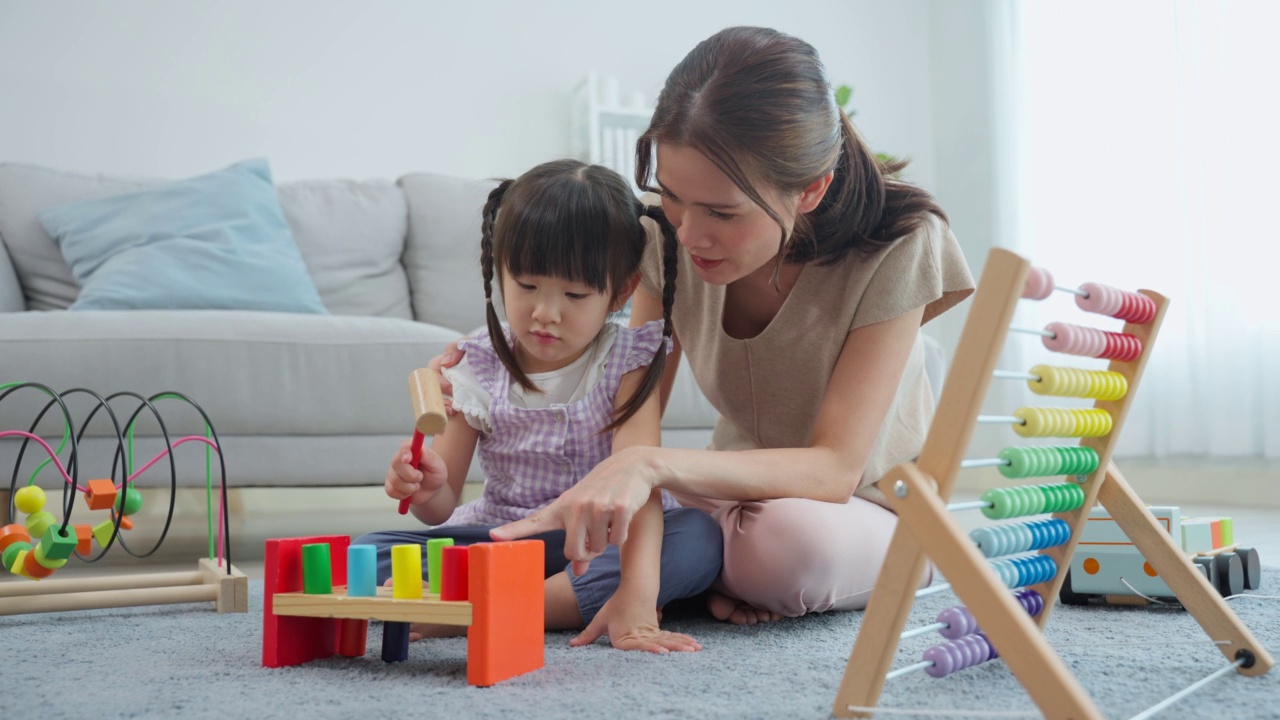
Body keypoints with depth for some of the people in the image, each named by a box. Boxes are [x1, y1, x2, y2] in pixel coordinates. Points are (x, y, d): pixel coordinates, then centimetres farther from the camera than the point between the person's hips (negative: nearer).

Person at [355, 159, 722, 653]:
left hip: (604, 541, -1)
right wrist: (425, 488, -28)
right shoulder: (477, 370, -4)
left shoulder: (626, 361, -10)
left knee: (699, 538, -32)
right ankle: (573, 603, -28)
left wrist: (635, 594, -40)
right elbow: (442, 507, -3)